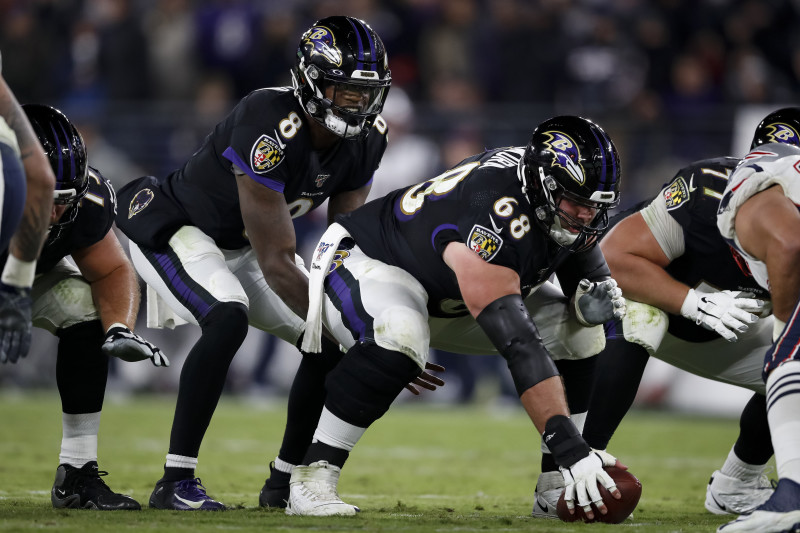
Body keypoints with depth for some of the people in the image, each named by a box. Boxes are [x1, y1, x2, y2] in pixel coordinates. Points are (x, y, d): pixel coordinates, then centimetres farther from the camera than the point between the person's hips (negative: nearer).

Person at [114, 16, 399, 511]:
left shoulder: (366, 139, -13)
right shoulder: (271, 128, -37)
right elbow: (277, 264, -35)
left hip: (241, 243, 8)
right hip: (174, 228, -8)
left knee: (329, 341, -2)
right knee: (228, 320, -33)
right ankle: (177, 481, -27)